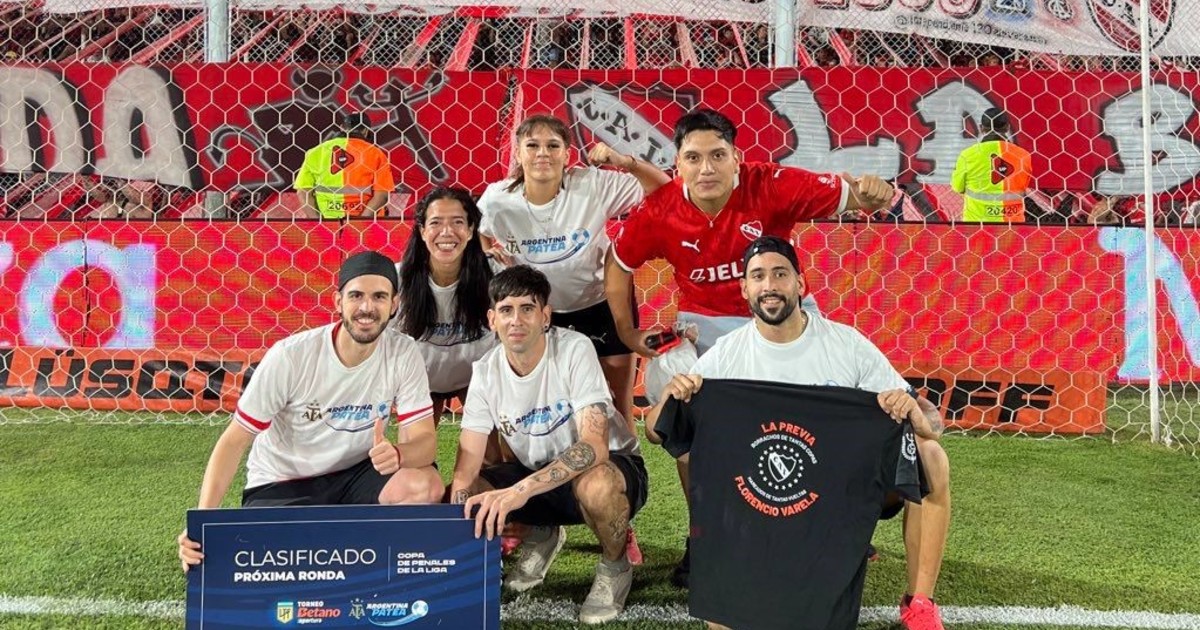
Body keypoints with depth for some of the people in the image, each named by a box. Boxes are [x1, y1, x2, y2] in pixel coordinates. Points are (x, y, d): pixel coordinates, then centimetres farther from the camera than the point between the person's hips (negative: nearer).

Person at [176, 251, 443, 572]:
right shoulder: (290, 356, -19)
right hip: (280, 485, -2)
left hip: (355, 474, 3)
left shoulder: (404, 353, -12)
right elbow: (234, 440, -16)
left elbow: (425, 439, -16)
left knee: (427, 485, -26)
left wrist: (397, 454, -41)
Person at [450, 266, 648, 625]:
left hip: (611, 466, -5)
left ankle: (615, 567, -5)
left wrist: (520, 490, -46)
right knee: (462, 497, -13)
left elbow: (594, 446, -34)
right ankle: (541, 537, 17)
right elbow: (468, 460, -10)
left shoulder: (575, 350, -24)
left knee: (595, 484, -40)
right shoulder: (485, 372, -9)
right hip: (536, 474, 5)